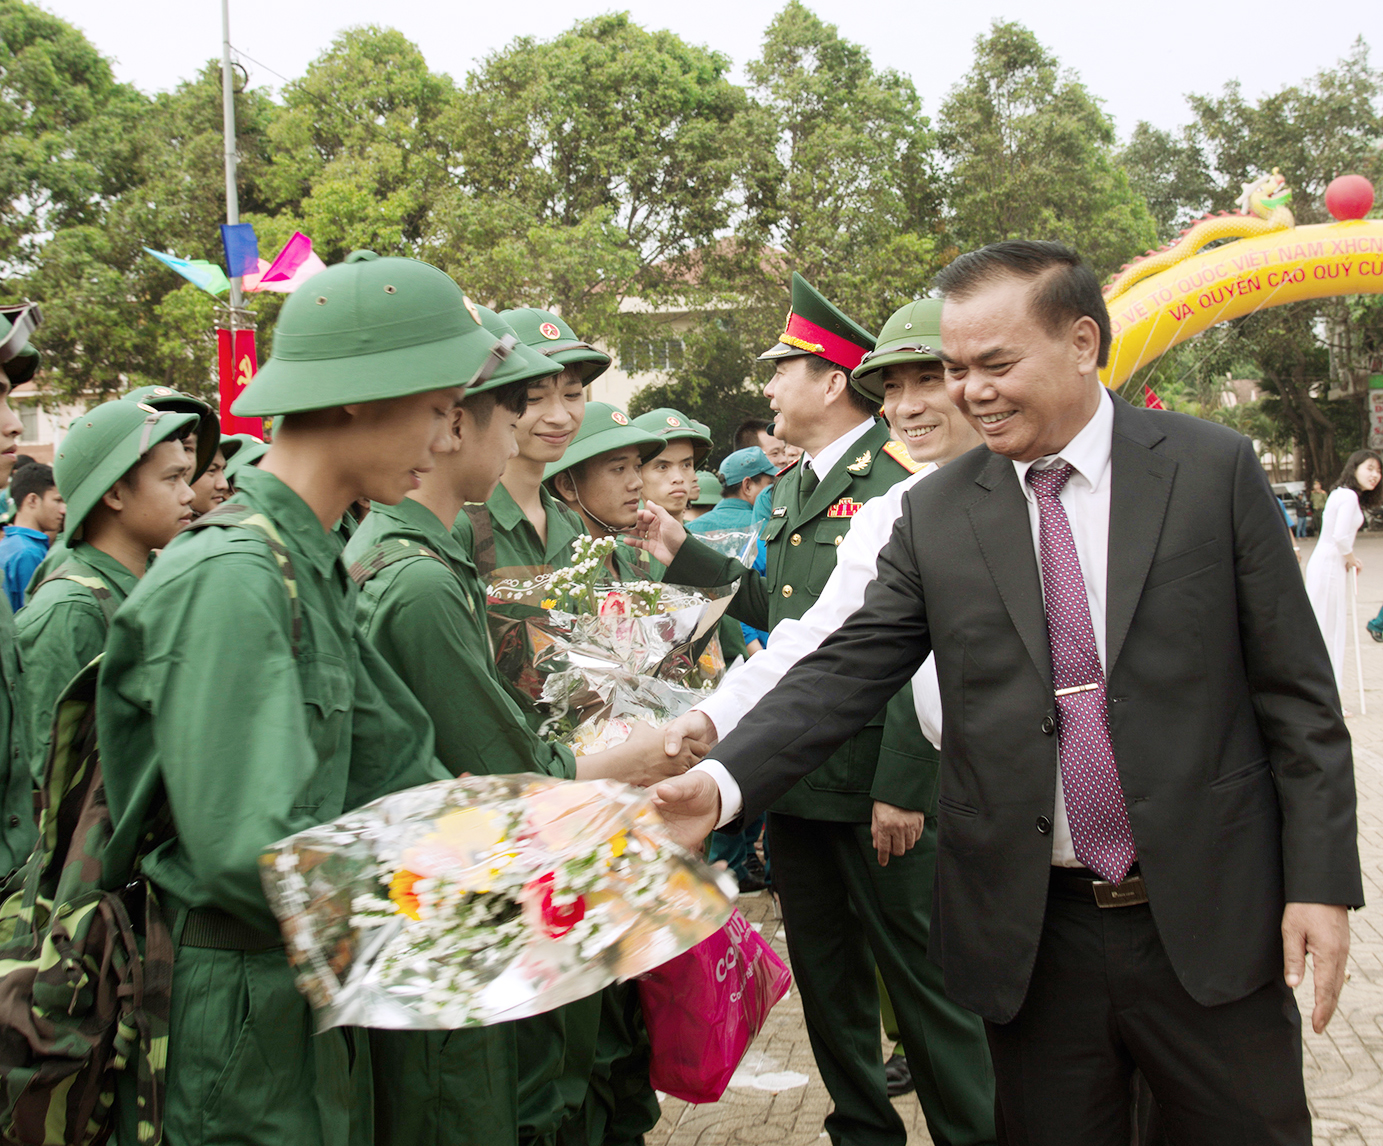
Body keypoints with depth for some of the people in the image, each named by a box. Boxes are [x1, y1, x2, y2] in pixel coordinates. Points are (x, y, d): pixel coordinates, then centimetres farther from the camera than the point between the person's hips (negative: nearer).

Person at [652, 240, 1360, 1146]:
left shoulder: (1214, 469, -2)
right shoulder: (936, 513, 3)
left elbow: (1296, 691, -1)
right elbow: (848, 673, -2)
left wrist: (1322, 881, -5)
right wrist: (723, 782, -18)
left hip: (1208, 922, -1)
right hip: (1033, 936, 1)